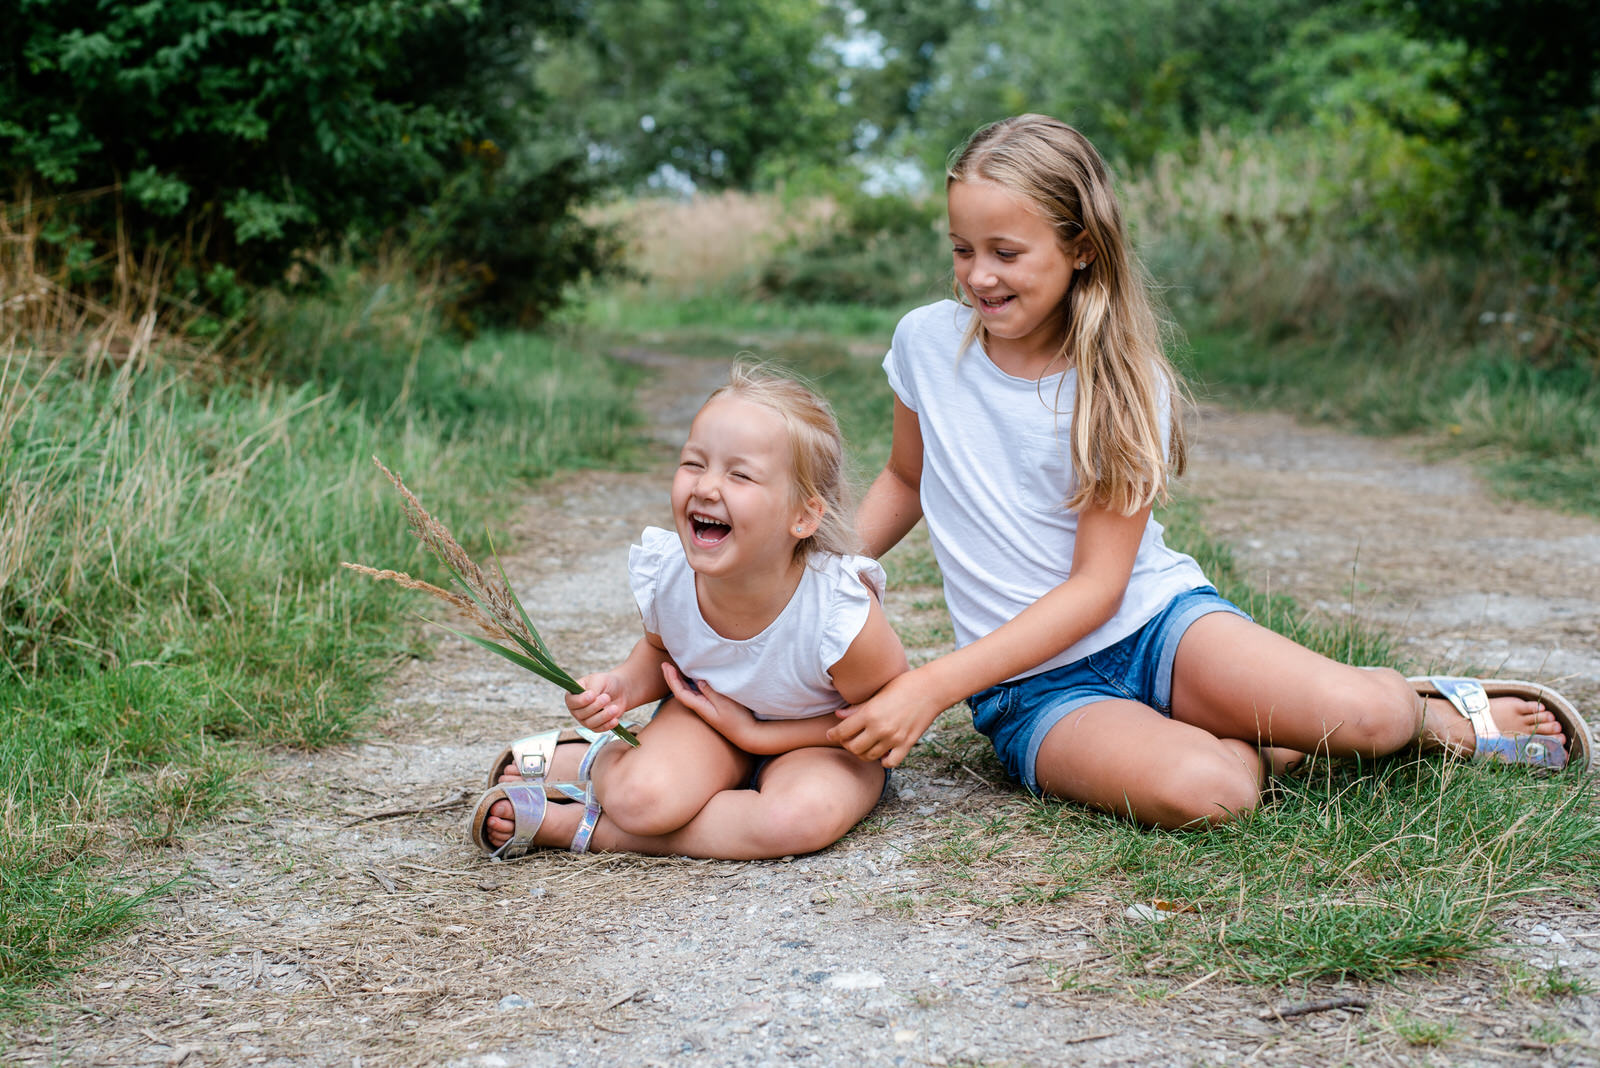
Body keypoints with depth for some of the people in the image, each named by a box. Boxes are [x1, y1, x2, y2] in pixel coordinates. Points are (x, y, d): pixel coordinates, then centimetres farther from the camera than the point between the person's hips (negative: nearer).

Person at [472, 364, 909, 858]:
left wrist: (757, 734, -20)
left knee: (802, 815, -36)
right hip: (708, 708, 2)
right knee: (643, 796, -31)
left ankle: (577, 825, -18)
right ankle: (589, 760, 7)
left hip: (821, 740, -1)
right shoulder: (664, 575, -20)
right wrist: (621, 687, -19)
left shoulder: (843, 616, -33)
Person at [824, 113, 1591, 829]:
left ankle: (1448, 714, 11)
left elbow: (1097, 586, -13)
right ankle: (1267, 744, 1)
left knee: (1355, 713, -25)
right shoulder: (926, 343, -3)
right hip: (1033, 685, 0)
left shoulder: (1124, 385, -9)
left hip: (1153, 619, 0)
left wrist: (933, 686, -22)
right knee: (1197, 790, -33)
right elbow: (906, 478, 16)